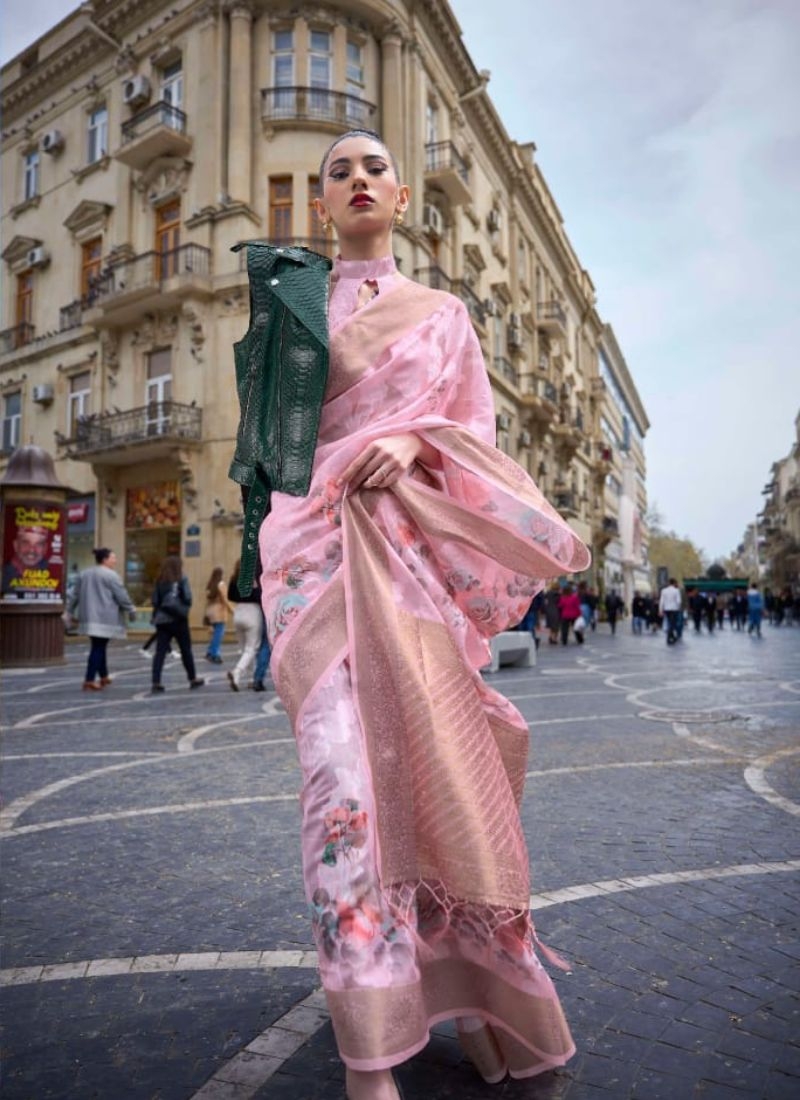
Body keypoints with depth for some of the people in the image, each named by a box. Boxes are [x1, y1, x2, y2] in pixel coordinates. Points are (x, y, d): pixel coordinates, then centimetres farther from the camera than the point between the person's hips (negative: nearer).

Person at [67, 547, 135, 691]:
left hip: (89, 617, 8)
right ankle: (89, 680, -6)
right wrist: (131, 610, 2)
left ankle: (103, 676, 27)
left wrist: (71, 612, 25)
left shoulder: (83, 574, 12)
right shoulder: (110, 575, -11)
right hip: (105, 618, -8)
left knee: (99, 647, 17)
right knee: (98, 648, -4)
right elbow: (121, 596, -10)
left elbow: (75, 595, 16)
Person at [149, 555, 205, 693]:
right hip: (178, 620, -3)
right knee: (186, 650, 10)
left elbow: (155, 601, 1)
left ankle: (156, 683, -6)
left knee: (160, 652, 1)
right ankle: (193, 679, 22)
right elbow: (187, 599, -10)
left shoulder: (159, 581, 4)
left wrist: (157, 615, 11)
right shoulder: (182, 580, -6)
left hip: (161, 620, 3)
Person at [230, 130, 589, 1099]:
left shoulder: (443, 313, 18)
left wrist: (417, 443, -8)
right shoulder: (289, 298, 15)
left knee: (434, 753, 3)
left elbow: (478, 430, 11)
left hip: (415, 545, 2)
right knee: (348, 763, -13)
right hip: (317, 538, -1)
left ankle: (466, 988, 29)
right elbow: (266, 424, 16)